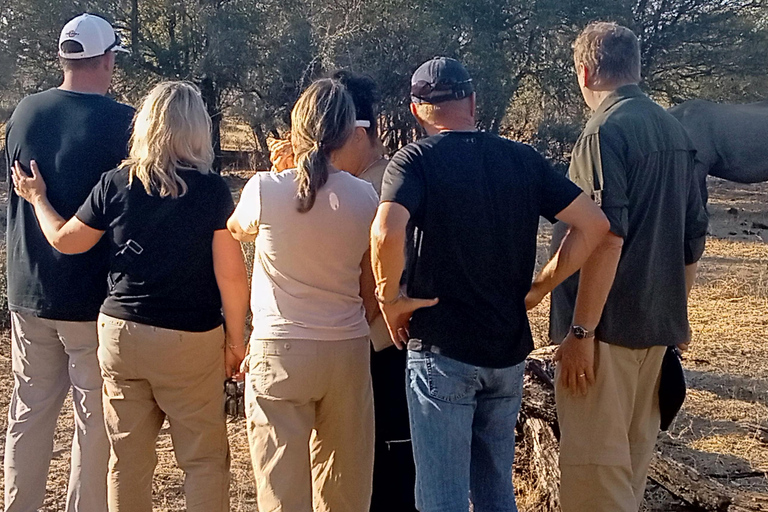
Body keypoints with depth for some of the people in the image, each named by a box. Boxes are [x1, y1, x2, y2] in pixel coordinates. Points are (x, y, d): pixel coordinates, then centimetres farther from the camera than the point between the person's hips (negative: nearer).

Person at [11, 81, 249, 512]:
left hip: (121, 332, 3)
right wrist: (235, 338, 2)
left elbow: (65, 240, 11)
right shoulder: (212, 189, -9)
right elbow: (231, 274, -10)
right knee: (205, 459, 7)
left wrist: (37, 198, 29)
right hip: (190, 339, -3)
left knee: (128, 458, 13)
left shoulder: (115, 184, -2)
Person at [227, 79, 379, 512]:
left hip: (280, 351, -2)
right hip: (348, 351, 3)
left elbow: (238, 229, 13)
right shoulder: (364, 198, -3)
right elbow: (372, 293, 4)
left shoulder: (265, 189, -11)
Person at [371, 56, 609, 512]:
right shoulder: (523, 159, 4)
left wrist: (390, 297, -11)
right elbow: (595, 223, 3)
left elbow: (386, 234, -27)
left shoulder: (415, 160, -9)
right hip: (509, 350, 5)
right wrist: (541, 287, 7)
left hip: (441, 350, -5)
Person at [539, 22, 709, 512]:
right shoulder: (675, 132, 12)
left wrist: (580, 330, -19)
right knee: (634, 448, 17)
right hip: (658, 324, 9)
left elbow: (605, 237, -22)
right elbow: (694, 236, 16)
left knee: (595, 460, -3)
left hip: (609, 324, -8)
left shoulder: (606, 131, -13)